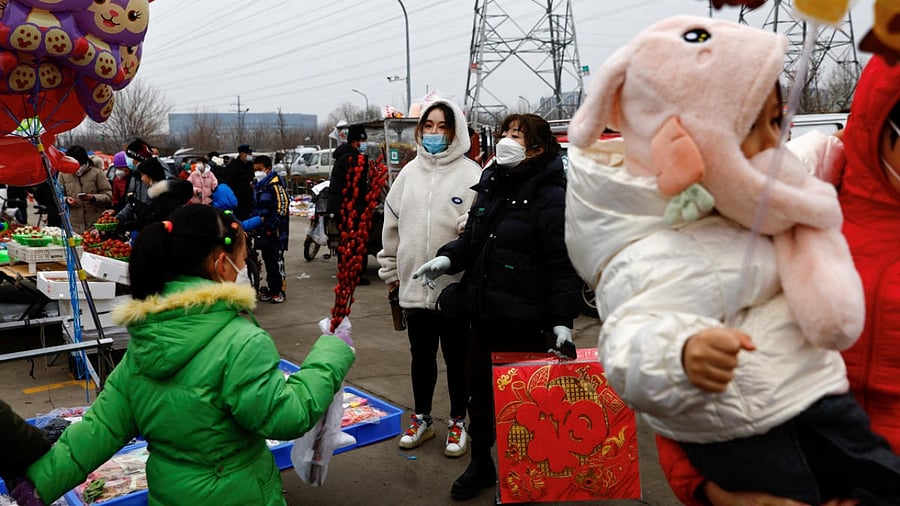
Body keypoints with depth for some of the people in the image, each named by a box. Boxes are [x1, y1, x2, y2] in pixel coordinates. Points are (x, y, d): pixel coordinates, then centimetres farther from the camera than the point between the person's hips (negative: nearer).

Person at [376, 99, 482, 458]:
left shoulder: (470, 173, -7)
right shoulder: (410, 172, 7)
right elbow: (392, 224, 12)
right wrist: (390, 270, 13)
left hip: (455, 287, -4)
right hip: (414, 284, 4)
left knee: (457, 358, 11)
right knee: (421, 355, 18)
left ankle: (458, 422, 30)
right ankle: (422, 419, 36)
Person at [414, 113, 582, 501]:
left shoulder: (550, 196, -13)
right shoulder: (490, 186, 10)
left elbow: (564, 263, -16)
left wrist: (563, 320, -19)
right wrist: (447, 258, -1)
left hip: (525, 320, -7)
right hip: (483, 312, 8)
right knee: (479, 388, 17)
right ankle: (480, 463, 36)